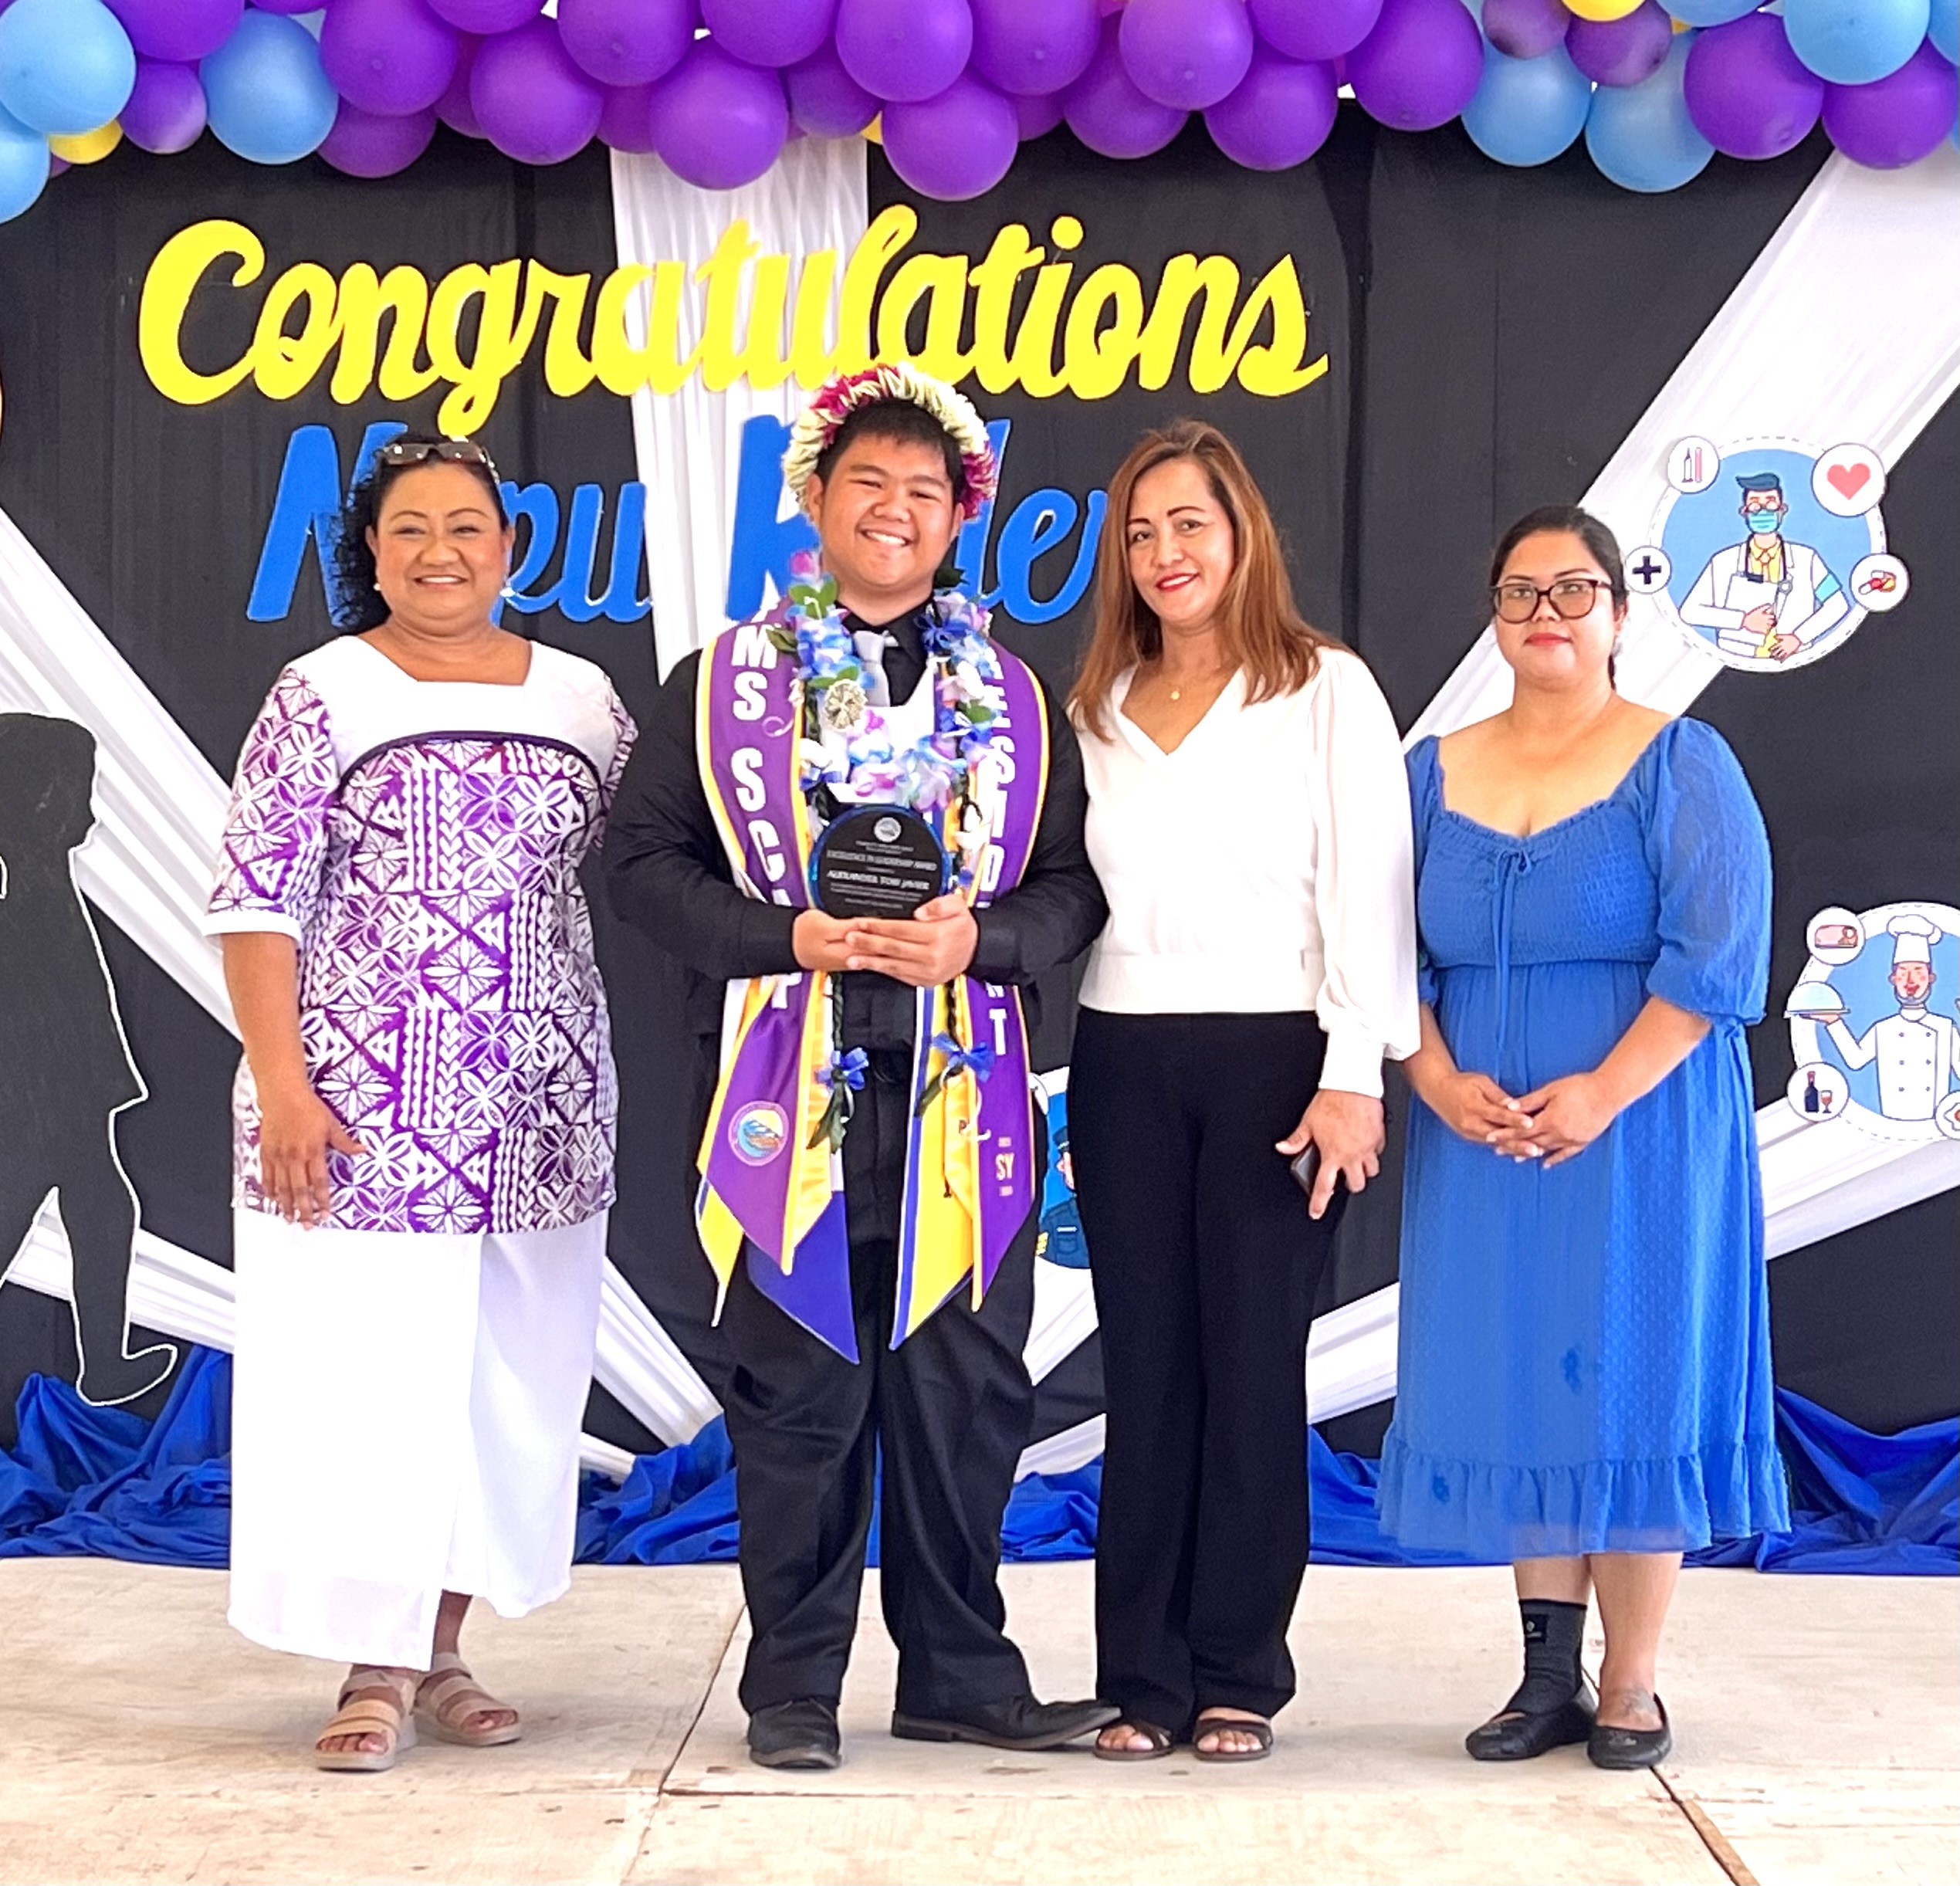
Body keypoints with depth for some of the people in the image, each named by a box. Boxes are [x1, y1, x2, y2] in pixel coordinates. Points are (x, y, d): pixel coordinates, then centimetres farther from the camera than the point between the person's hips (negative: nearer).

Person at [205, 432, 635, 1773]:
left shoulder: (583, 701, 9)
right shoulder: (323, 698, -2)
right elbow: (258, 905, -6)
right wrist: (282, 1086, -12)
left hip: (540, 1111, 4)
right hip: (363, 1109, -4)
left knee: (507, 1378, 8)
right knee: (362, 1375, -3)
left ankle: (440, 1650, 22)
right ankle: (376, 1671, 7)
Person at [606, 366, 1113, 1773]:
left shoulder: (1013, 697, 13)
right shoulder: (725, 682, 7)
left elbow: (1071, 887, 10)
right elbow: (647, 860, 2)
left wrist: (976, 941, -11)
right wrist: (789, 937, -12)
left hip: (963, 1089, 2)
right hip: (796, 1087, -2)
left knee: (965, 1388, 5)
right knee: (800, 1389, 2)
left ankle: (961, 1671, 18)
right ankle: (794, 1683, 14)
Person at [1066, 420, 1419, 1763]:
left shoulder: (1327, 688, 2)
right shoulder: (1098, 706, 15)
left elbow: (1368, 885, -4)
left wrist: (1354, 1074, -12)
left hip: (1274, 1054, -3)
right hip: (1125, 1060, 4)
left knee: (1255, 1361, 0)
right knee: (1145, 1363, 4)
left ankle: (1240, 1676, 9)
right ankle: (1143, 1677, 10)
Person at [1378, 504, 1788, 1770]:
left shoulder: (1681, 763, -2)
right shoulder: (1436, 773, 9)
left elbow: (1718, 950, -11)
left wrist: (1603, 1094, -19)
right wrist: (1439, 1080, -10)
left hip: (1637, 1133, -4)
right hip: (1479, 1138, 4)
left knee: (1629, 1380, -1)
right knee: (1512, 1389, 6)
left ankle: (1632, 1688, 9)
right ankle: (1548, 1677, 15)